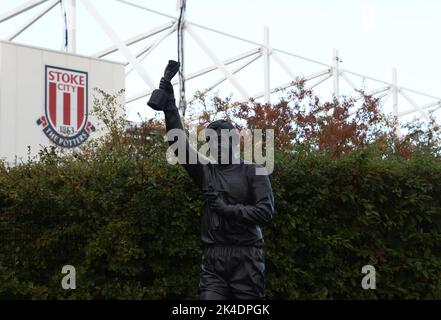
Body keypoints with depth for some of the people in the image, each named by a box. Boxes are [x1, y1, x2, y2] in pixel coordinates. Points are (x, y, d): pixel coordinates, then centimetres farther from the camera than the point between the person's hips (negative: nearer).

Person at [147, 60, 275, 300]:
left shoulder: (253, 171, 1)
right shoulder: (206, 171, 9)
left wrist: (227, 209, -13)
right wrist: (169, 104, -7)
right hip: (212, 258, 3)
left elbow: (266, 211, -7)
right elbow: (179, 142, 0)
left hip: (245, 257, -3)